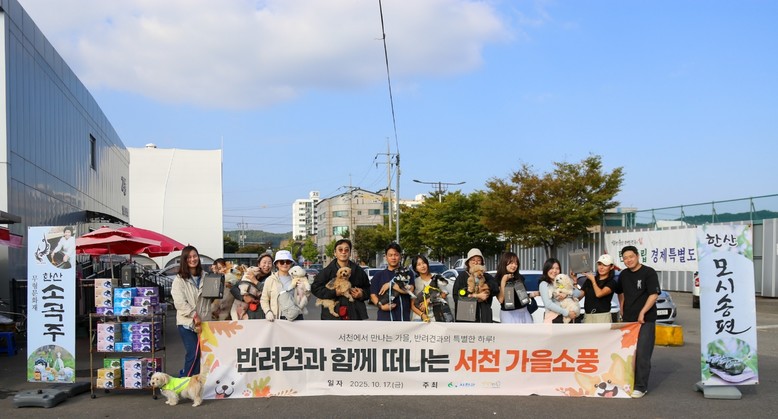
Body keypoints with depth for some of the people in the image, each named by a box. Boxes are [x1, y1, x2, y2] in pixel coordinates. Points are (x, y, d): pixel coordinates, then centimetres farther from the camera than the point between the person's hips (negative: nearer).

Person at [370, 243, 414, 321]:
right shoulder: (379, 275, 12)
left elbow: (409, 289, -9)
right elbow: (373, 295, 7)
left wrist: (391, 284, -9)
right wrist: (381, 306, -11)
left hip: (403, 317, 0)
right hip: (385, 317, 0)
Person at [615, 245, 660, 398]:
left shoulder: (649, 272, -8)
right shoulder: (623, 274, 10)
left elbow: (654, 294, -15)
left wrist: (642, 313, -19)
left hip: (645, 320, -7)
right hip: (627, 319, 7)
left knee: (642, 354, -9)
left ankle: (641, 387, -3)